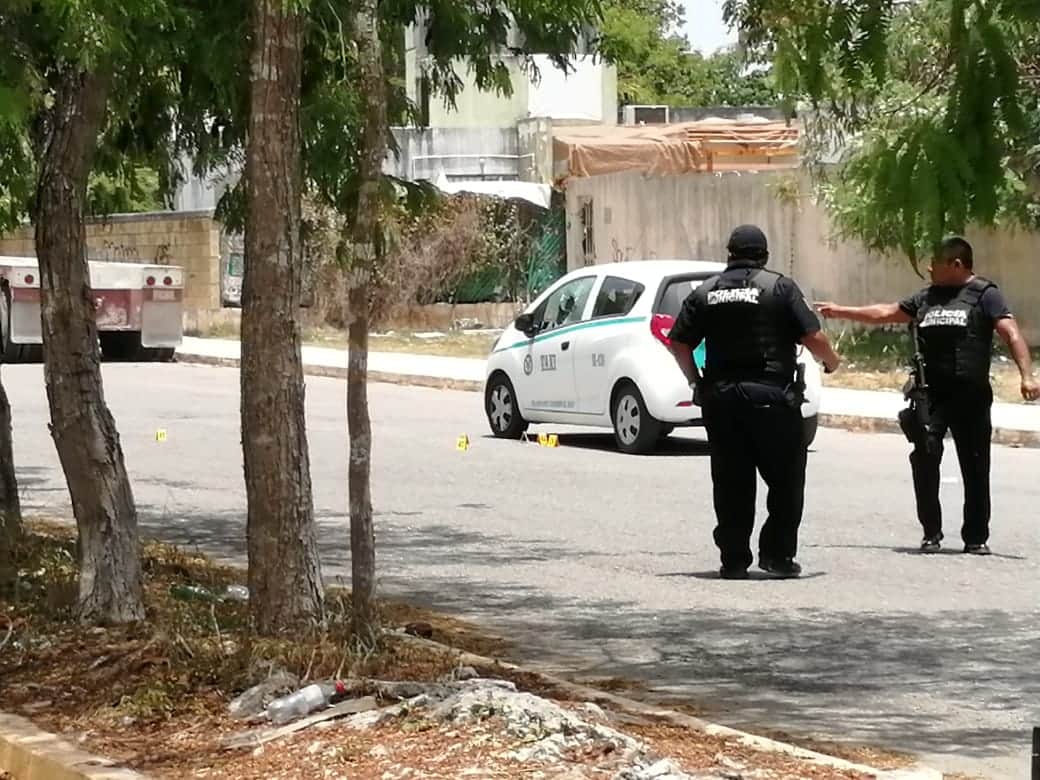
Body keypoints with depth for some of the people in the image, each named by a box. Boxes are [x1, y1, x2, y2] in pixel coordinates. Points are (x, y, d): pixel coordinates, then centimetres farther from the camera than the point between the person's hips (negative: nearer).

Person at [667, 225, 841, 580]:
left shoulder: (705, 292, 7)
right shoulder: (779, 287, -3)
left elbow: (679, 343, 5)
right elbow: (813, 338, -9)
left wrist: (695, 380, 20)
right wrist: (831, 362, 11)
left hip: (721, 398, 4)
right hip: (771, 396, -4)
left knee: (731, 483, 9)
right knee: (786, 479, 7)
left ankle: (734, 559, 9)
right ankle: (777, 553, 1)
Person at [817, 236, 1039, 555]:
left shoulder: (985, 295, 0)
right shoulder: (927, 298, 17)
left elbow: (1011, 334, -9)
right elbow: (885, 313, 26)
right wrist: (840, 312, 28)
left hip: (971, 396, -4)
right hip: (931, 394, 4)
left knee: (975, 468, 2)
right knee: (924, 458, -8)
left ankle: (976, 537, 14)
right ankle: (931, 533, 2)